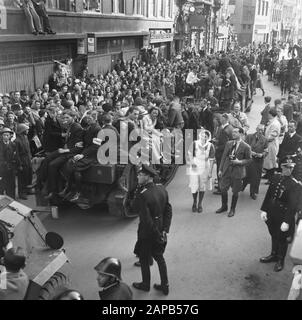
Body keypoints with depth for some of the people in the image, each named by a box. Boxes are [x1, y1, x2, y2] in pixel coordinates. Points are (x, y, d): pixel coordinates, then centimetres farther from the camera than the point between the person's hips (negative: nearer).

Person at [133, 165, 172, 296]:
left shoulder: (142, 196, -28)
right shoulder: (162, 189, -7)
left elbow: (147, 221, -26)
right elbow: (169, 210, -2)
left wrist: (158, 235, -14)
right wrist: (165, 230, -1)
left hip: (147, 235, -6)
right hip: (160, 231, 6)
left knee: (144, 260, 17)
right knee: (160, 257, 23)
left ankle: (145, 285, 38)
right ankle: (165, 286, 33)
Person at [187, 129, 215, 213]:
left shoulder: (210, 146, -5)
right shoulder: (195, 144, -5)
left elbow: (211, 160, -1)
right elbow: (190, 154, 6)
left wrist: (210, 172, -3)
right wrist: (191, 162, -13)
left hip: (205, 169, 0)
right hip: (195, 168, 0)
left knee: (202, 187, 8)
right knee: (194, 186, 0)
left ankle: (200, 204, 25)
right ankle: (194, 202, 25)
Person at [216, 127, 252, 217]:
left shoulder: (246, 147, -8)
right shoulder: (229, 143, 6)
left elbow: (249, 159, -1)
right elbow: (224, 156, 8)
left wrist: (239, 162, -18)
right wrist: (220, 169, 6)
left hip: (237, 172, -4)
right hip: (226, 170, 4)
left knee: (235, 192, 7)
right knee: (223, 189, 9)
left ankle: (232, 209, 26)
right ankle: (224, 206, 30)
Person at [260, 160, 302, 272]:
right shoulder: (275, 177, -3)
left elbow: (292, 205, -20)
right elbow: (268, 195, 3)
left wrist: (287, 222, -21)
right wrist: (264, 210, 0)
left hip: (283, 216, -5)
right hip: (271, 214, 5)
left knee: (282, 238, 14)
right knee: (274, 235, 22)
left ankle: (280, 260, 36)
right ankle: (274, 255, 45)